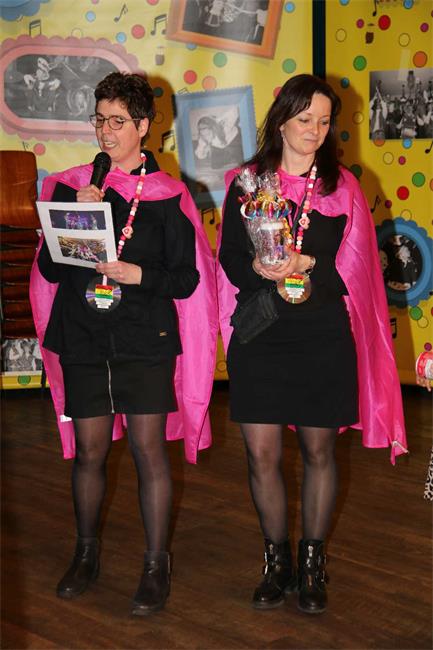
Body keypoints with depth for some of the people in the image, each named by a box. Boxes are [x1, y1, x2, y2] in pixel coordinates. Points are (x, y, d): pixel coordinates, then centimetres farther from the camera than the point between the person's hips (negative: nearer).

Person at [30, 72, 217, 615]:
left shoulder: (167, 195, 0)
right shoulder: (70, 186, 6)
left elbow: (188, 280, -1)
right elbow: (49, 270, 3)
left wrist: (137, 274, -16)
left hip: (145, 342, -2)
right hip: (83, 341, 2)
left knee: (149, 451, -1)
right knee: (89, 452, 9)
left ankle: (156, 564, 12)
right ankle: (86, 553, 28)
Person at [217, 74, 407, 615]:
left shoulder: (341, 186, 4)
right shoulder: (247, 182, 4)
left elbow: (353, 271, 0)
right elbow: (231, 259, 1)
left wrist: (307, 266, -17)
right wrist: (265, 273, -19)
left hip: (323, 339, 0)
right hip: (258, 337, 0)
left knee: (318, 451, 9)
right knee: (262, 455, 1)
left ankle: (312, 564, 25)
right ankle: (277, 561, 21)